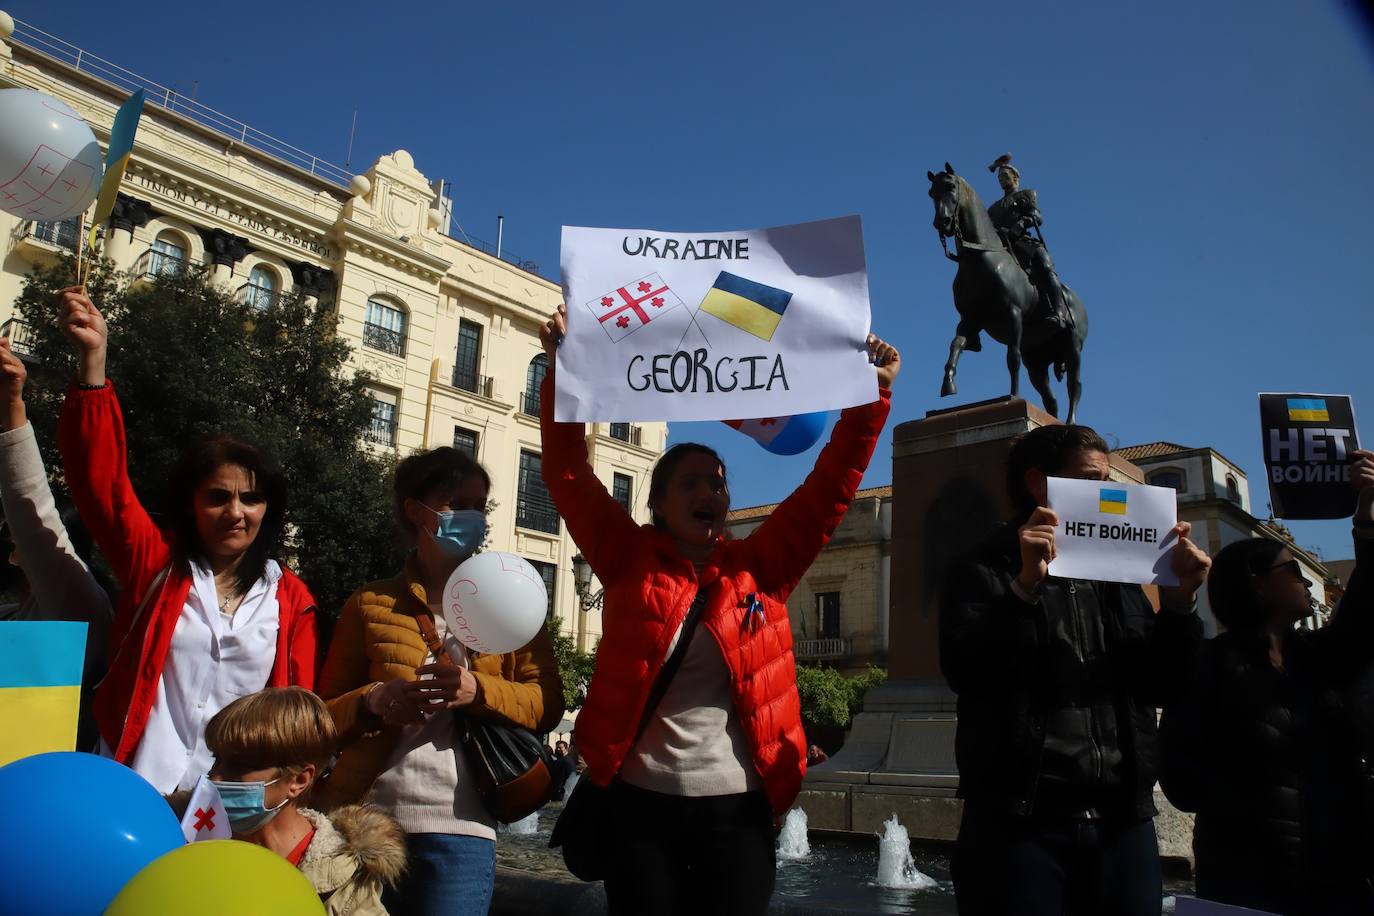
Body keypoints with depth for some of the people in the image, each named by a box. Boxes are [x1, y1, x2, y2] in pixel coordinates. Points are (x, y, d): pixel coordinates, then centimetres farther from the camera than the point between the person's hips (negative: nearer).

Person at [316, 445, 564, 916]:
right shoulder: (369, 603, 8)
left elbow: (548, 704, 1)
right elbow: (326, 714, 9)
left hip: (459, 830, -1)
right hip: (362, 821, 1)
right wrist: (372, 703, -12)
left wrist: (479, 692, -16)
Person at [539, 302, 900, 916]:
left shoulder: (759, 568, 3)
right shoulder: (631, 563, 0)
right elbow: (568, 474, -5)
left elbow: (832, 485, 0)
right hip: (640, 801, -1)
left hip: (738, 809, 1)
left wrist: (872, 393, -7)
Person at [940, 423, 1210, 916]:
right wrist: (1026, 585, -22)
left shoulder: (1118, 575, 16)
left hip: (1124, 824, 5)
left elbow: (1160, 686, 12)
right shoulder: (984, 572, 0)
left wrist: (1178, 602, -1)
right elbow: (965, 672, -14)